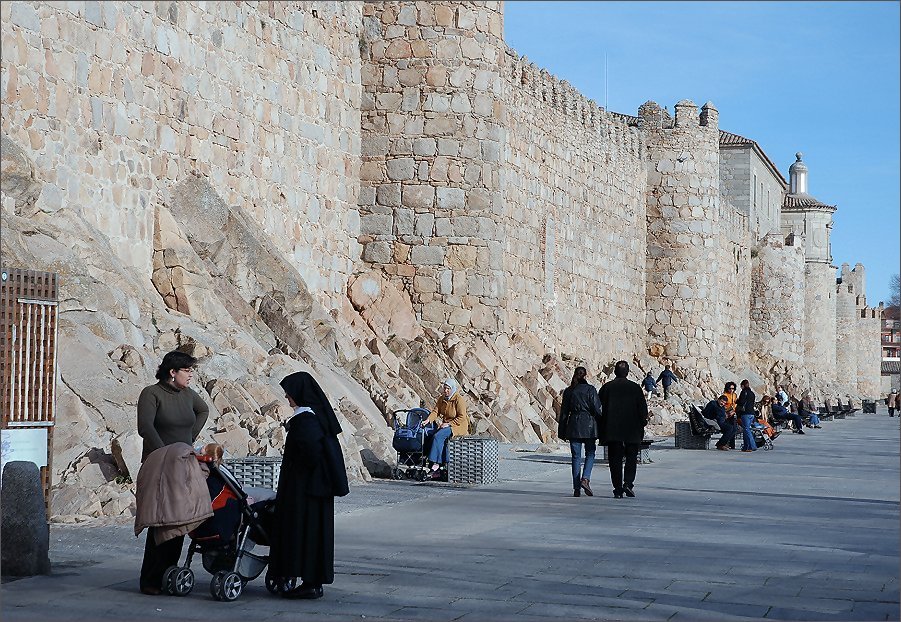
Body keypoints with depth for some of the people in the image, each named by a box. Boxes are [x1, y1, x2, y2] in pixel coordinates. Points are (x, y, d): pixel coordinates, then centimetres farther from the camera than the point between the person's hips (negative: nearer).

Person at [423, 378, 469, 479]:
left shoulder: (459, 399, -12)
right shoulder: (441, 399, 9)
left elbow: (461, 417, -16)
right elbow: (435, 411, 3)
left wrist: (449, 424, -22)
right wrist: (428, 420, -16)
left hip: (458, 426, -6)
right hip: (446, 425, 6)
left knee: (438, 436, -28)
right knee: (443, 440, -25)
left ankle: (436, 463, -27)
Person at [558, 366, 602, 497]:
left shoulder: (568, 391, 5)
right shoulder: (590, 389, -3)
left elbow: (564, 411, 7)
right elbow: (596, 409, -6)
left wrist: (562, 431, 12)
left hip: (573, 425, 2)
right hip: (588, 424, -2)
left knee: (576, 456, 5)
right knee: (590, 454, 9)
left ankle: (576, 488, 2)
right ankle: (585, 479, -12)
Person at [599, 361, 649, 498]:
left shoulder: (606, 387, 0)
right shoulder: (635, 388, -1)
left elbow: (600, 409, 1)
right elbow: (643, 409, 0)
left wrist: (602, 431, 7)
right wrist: (641, 427, 7)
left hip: (612, 431, 1)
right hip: (632, 431, 0)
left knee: (615, 459, 5)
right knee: (631, 457, 10)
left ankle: (618, 489, 3)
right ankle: (628, 483, -8)